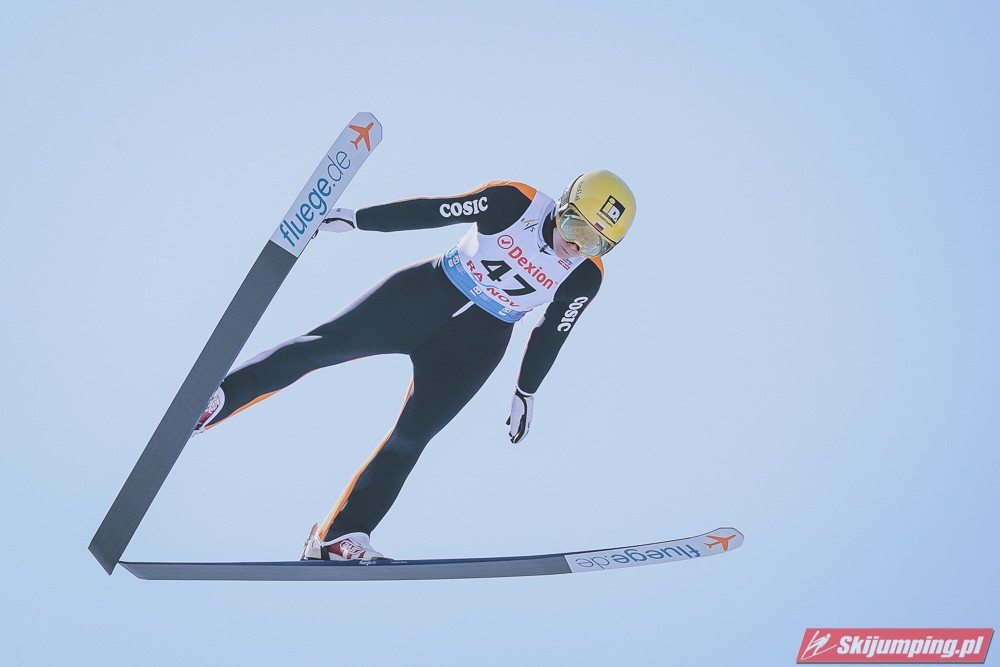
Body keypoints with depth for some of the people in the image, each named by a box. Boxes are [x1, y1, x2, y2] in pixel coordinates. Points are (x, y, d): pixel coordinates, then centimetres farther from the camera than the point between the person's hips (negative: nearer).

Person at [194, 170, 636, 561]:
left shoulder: (584, 278, -8)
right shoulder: (514, 202, -14)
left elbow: (550, 335, 6)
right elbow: (430, 212, -11)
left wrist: (527, 393, 14)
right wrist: (353, 218, -11)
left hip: (476, 343, 1)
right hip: (425, 295, 0)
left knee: (412, 435, -8)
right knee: (326, 343, -14)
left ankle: (338, 536, -1)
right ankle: (214, 398, -7)